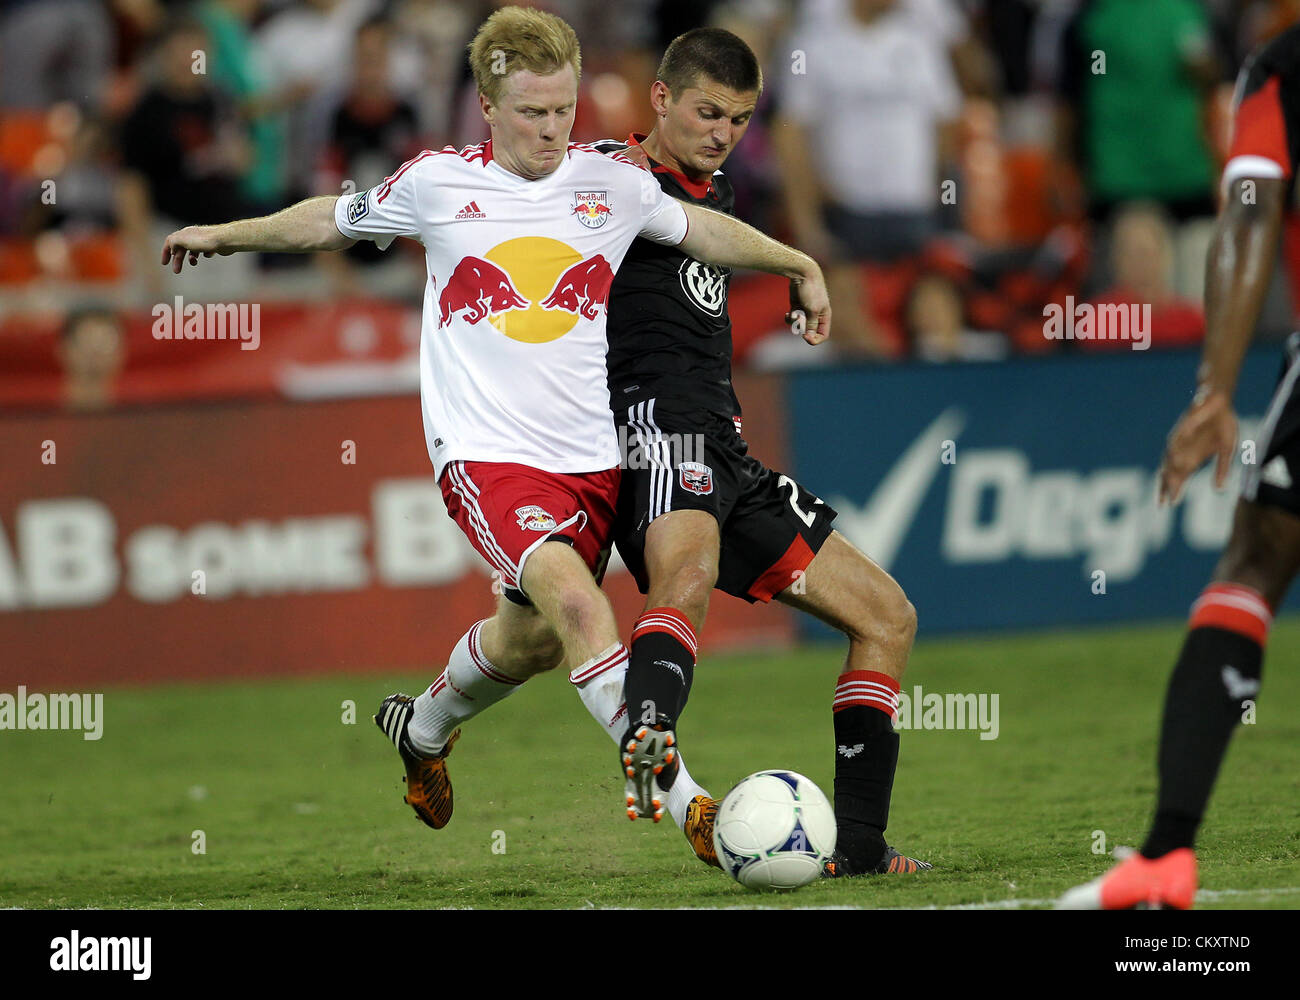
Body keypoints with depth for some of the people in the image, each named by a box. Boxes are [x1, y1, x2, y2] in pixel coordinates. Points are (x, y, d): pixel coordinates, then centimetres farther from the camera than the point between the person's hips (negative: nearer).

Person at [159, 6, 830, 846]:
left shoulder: (612, 184, 4)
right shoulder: (436, 183, 0)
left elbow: (703, 229, 23)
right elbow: (334, 221, 18)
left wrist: (798, 264, 22)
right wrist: (225, 235, 25)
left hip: (592, 457, 4)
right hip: (486, 454, -4)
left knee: (530, 638, 16)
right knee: (576, 601, -26)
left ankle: (424, 729, 49)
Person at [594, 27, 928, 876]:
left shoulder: (716, 193, 25)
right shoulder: (617, 177, -2)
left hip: (725, 455, 9)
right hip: (655, 425, -9)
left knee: (886, 615, 9)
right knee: (691, 572, -41)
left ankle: (858, 841, 8)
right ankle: (646, 753, -66)